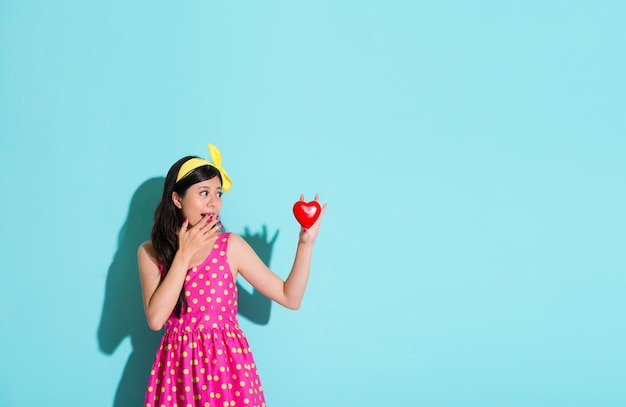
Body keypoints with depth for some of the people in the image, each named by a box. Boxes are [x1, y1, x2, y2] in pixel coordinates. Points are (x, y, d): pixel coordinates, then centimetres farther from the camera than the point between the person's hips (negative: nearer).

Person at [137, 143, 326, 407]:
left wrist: (305, 242, -14)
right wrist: (184, 255, -15)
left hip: (227, 362, 0)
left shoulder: (231, 245, -4)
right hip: (178, 365, 1)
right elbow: (156, 319, -15)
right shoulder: (150, 252, -1)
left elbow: (290, 298, -4)